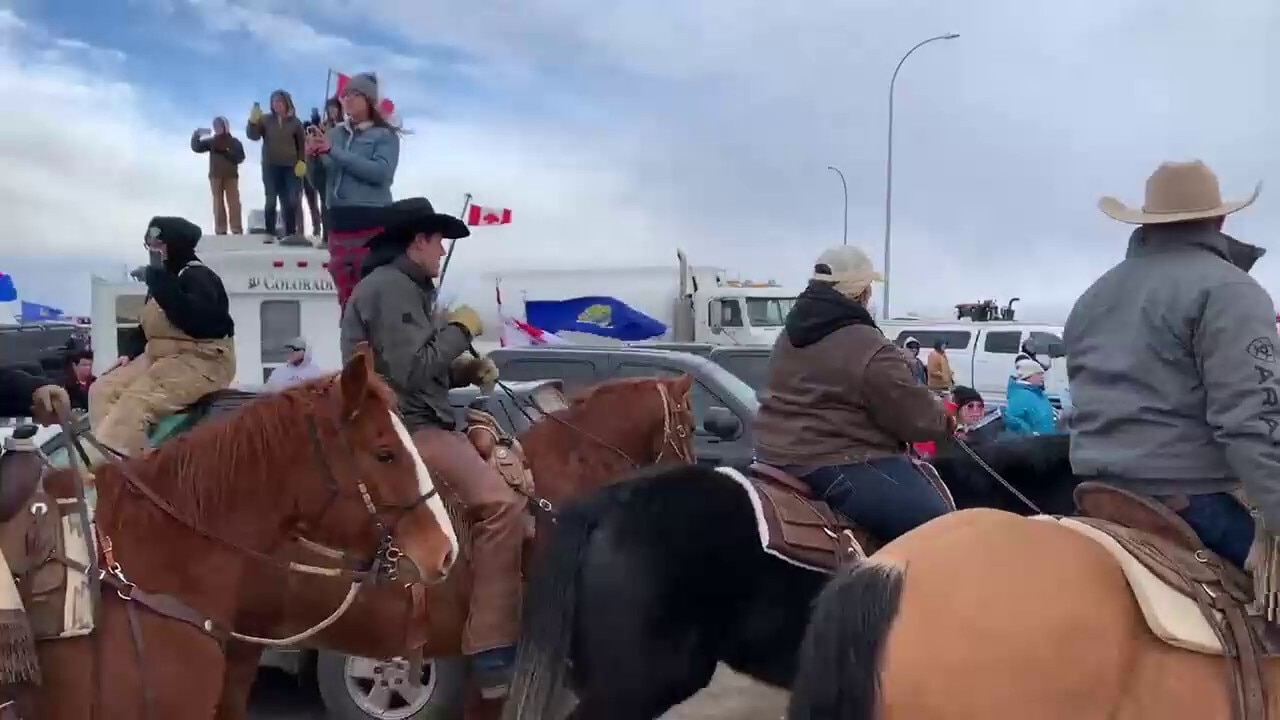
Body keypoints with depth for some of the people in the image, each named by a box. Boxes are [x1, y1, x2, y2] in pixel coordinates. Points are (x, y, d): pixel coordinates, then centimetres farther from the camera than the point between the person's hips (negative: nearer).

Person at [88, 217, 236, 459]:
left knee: (136, 402, -27)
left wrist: (159, 278, -25)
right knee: (103, 390, -2)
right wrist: (129, 353, 9)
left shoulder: (199, 278, -10)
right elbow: (146, 327, 27)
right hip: (160, 357, 10)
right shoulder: (164, 279, 19)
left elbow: (193, 321, -29)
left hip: (202, 362, -10)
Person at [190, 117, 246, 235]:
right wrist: (196, 135, -9)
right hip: (215, 176, 2)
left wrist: (227, 152, -15)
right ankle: (220, 230, 1)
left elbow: (240, 157, -2)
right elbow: (196, 148, 5)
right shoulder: (211, 141, 11)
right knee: (218, 203, 1)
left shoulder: (234, 141, 6)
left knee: (233, 202, -7)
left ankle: (237, 230, -8)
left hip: (231, 176, -2)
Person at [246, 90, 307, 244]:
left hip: (290, 166, 0)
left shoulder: (295, 121, 5)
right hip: (270, 166, 0)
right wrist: (253, 121, -22)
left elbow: (302, 143, 9)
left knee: (290, 201, -1)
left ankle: (291, 234, 4)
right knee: (271, 200, 0)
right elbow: (253, 136, -5)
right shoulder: (265, 120, 4)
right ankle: (270, 233, 3)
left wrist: (302, 161, -2)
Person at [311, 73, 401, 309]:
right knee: (346, 292, 11)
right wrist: (313, 156, -6)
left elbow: (380, 172, -15)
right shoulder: (335, 133, 16)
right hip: (339, 220, 6)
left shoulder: (385, 135, 3)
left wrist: (334, 152, -15)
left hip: (372, 220, -5)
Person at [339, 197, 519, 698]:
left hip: (419, 422, 12)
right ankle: (493, 655, -27)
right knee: (502, 505, -28)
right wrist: (461, 329, -10)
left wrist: (468, 369, 6)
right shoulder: (390, 287, -12)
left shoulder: (406, 289, 21)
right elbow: (411, 370, -23)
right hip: (402, 430, -12)